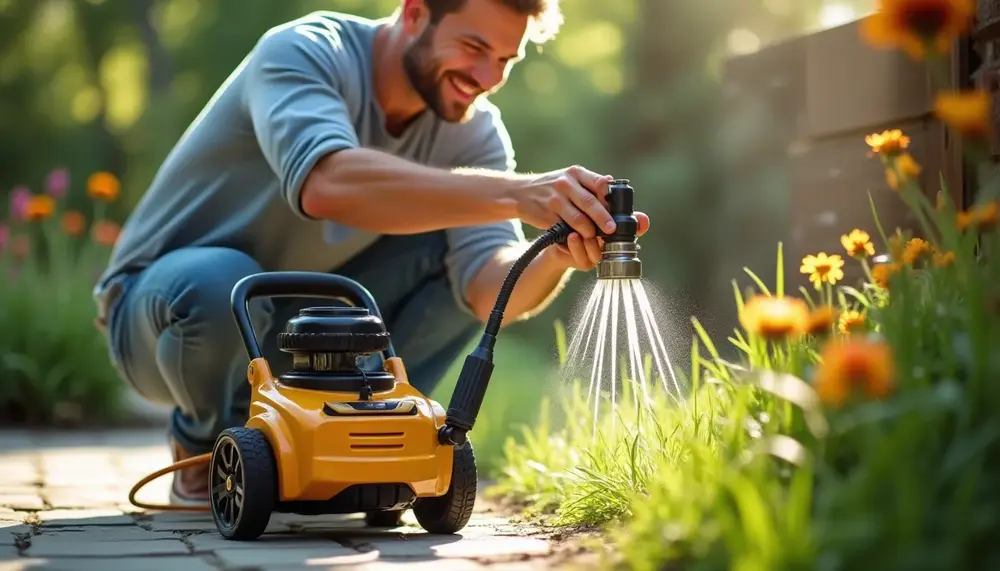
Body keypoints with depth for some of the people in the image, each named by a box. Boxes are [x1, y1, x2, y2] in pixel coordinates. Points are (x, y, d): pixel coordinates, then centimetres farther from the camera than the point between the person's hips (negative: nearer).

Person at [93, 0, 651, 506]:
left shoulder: (475, 132, -8)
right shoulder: (303, 53, -24)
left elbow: (489, 291, -22)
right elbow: (327, 183, -47)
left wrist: (558, 257, -45)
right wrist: (517, 195, -54)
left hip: (297, 336, 4)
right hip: (166, 302, -4)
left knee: (458, 248, -15)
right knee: (219, 282, -38)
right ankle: (206, 448, -5)